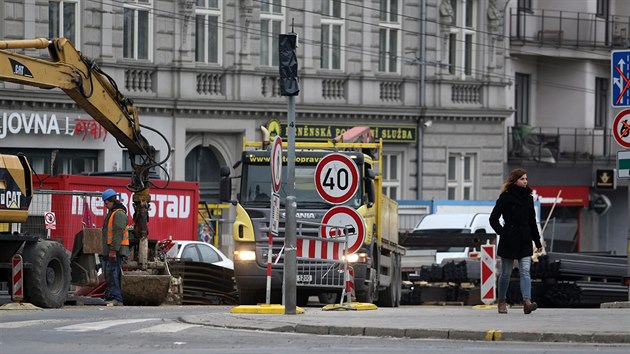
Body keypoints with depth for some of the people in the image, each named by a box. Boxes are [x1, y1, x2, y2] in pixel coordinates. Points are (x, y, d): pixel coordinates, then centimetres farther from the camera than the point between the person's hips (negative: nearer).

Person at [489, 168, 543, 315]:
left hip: (524, 242, 3)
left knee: (525, 271, -10)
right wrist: (502, 233, -13)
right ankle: (502, 302, 23)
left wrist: (538, 242, 16)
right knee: (506, 273, 6)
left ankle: (527, 302, -23)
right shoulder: (505, 197, -5)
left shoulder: (528, 198, 10)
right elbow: (493, 219, -3)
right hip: (509, 241, -3)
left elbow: (532, 221, 16)